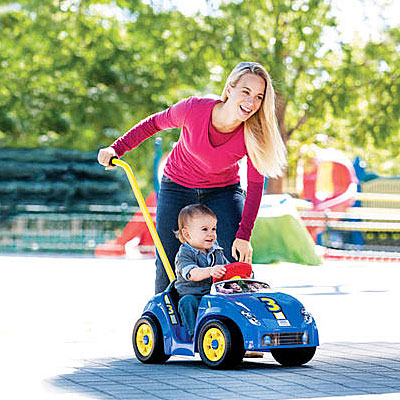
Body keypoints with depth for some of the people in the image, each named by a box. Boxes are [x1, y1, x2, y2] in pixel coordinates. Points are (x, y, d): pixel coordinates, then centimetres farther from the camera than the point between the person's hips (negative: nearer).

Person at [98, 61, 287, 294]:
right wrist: (117, 149, -10)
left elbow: (255, 186, -18)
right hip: (178, 187, 0)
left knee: (238, 259, -16)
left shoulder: (254, 134, -26)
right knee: (167, 266, 2)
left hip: (223, 191, 0)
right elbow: (154, 123, -7)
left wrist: (244, 235, -25)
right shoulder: (192, 109, -28)